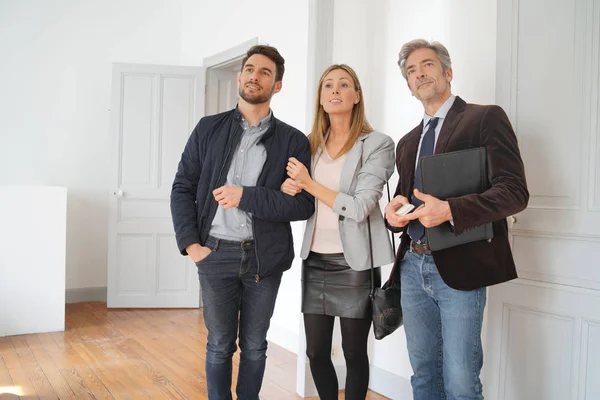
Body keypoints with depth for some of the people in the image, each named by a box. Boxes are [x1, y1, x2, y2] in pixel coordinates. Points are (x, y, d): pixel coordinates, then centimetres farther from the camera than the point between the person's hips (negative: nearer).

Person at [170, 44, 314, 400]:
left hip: (265, 257, 0)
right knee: (220, 345, 11)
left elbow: (304, 205, -7)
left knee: (254, 346, 13)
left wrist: (246, 196, -16)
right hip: (215, 253, 1)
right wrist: (190, 243, -5)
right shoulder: (209, 129, 5)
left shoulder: (293, 141, 0)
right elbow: (183, 188, 5)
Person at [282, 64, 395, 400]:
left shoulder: (378, 144, -8)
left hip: (353, 264, -5)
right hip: (315, 261, 5)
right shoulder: (313, 144, 8)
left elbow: (360, 208, -17)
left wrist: (308, 183, -12)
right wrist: (289, 188, -3)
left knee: (354, 353, 8)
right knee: (316, 352, 11)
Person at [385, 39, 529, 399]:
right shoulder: (408, 142, 17)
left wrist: (449, 210, -27)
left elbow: (515, 191, -12)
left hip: (459, 268, -6)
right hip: (413, 266, 6)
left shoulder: (485, 118, -3)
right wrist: (394, 211, -3)